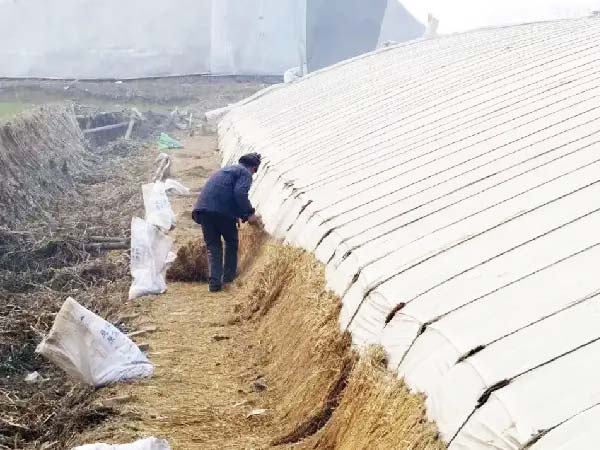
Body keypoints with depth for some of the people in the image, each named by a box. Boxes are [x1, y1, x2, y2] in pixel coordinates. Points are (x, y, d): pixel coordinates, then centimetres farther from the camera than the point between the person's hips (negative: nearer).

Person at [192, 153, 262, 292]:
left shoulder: (226, 170, 32)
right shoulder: (245, 172, 6)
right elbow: (240, 193, -13)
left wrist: (241, 215, 38)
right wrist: (249, 214, -6)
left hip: (203, 208, 7)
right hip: (222, 211, -6)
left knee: (213, 246, 11)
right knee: (231, 241, 17)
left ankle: (214, 281, 0)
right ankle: (229, 276, 22)